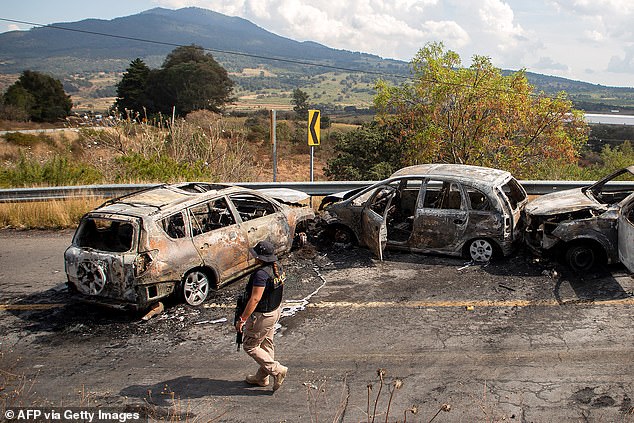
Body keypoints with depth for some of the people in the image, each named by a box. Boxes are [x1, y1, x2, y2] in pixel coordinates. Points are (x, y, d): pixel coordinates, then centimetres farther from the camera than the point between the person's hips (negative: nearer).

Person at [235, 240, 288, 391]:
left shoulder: (261, 274, -29)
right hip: (275, 311, 9)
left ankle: (277, 370, 5)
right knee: (266, 344, 20)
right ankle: (262, 377, 34)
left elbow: (255, 299, -29)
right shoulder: (279, 268, -1)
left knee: (250, 346, 7)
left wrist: (242, 319, -24)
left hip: (262, 316, -9)